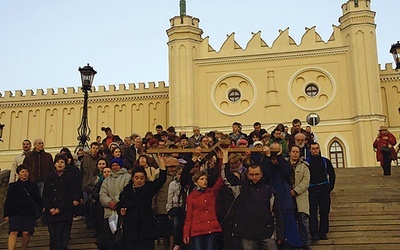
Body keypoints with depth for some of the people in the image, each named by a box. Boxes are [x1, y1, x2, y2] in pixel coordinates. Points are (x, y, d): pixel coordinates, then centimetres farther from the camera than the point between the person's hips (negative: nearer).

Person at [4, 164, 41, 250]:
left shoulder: (33, 185, 16)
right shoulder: (13, 186, 12)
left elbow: (38, 200, 17)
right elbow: (8, 201, 9)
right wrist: (6, 214, 1)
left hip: (29, 213, 1)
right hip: (15, 213, -1)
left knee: (26, 233, -10)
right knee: (13, 232, -15)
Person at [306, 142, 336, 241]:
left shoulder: (325, 161, 11)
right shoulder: (306, 162, 4)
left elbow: (332, 174, 16)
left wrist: (330, 187, 7)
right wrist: (306, 188, -5)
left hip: (324, 189, 2)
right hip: (312, 190, -2)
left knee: (324, 212, 2)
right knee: (313, 212, -7)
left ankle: (323, 233, 9)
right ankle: (314, 233, -7)